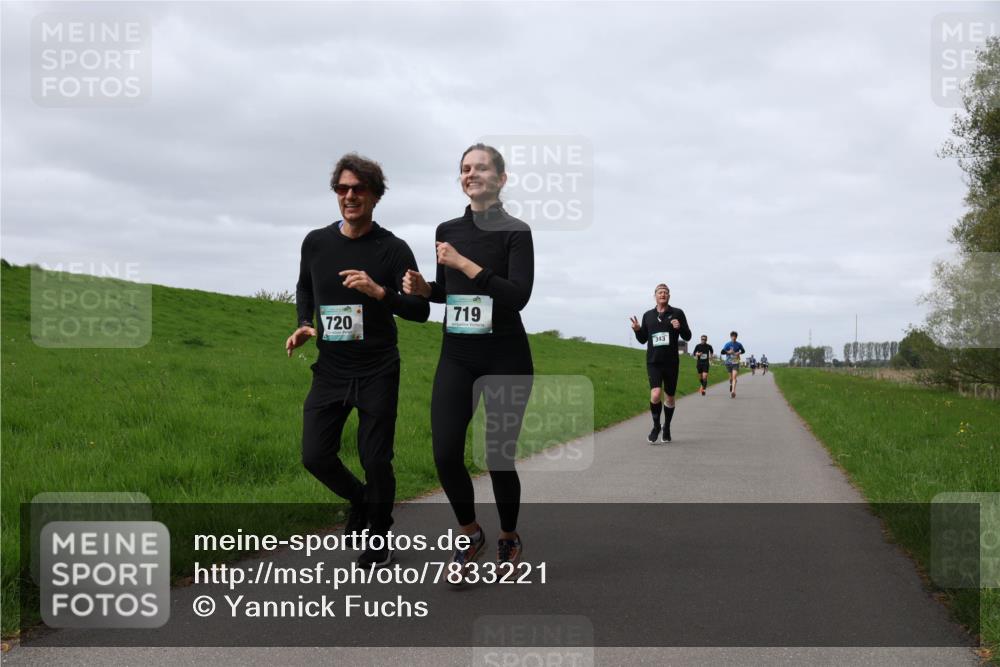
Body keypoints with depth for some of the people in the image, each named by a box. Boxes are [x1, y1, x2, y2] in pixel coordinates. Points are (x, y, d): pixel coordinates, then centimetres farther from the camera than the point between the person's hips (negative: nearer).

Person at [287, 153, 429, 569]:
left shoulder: (392, 249, -8)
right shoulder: (316, 243, 3)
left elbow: (420, 310, -11)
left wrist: (379, 292, -27)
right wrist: (304, 324, 5)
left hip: (377, 373, -4)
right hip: (330, 370, 4)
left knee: (375, 460, -1)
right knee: (315, 456, 1)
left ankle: (378, 542, 22)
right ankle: (361, 501, 33)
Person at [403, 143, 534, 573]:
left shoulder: (515, 231, -5)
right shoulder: (447, 231, 10)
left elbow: (519, 296, -16)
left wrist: (465, 263, -20)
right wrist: (422, 288, 0)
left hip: (505, 358, -4)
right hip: (456, 357, 4)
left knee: (498, 457, -1)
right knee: (446, 455, -7)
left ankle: (509, 540, 25)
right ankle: (470, 535, 19)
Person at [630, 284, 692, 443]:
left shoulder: (677, 313, 1)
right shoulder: (648, 315, 8)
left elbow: (687, 336, 2)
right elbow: (643, 339, 15)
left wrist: (680, 327, -18)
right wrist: (637, 330, -5)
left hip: (671, 362, 0)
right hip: (653, 362, 0)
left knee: (670, 397, 11)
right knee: (655, 394, -18)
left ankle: (666, 428, 33)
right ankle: (656, 426, 3)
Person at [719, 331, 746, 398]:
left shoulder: (739, 344, 1)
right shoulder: (727, 344, -3)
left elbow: (743, 351, 16)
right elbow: (722, 352, -6)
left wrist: (739, 353, -6)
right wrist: (728, 352, -22)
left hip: (736, 363, -1)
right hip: (728, 362, 1)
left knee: (734, 377, -16)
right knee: (731, 377, 13)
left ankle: (733, 391, -25)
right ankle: (731, 384, 46)